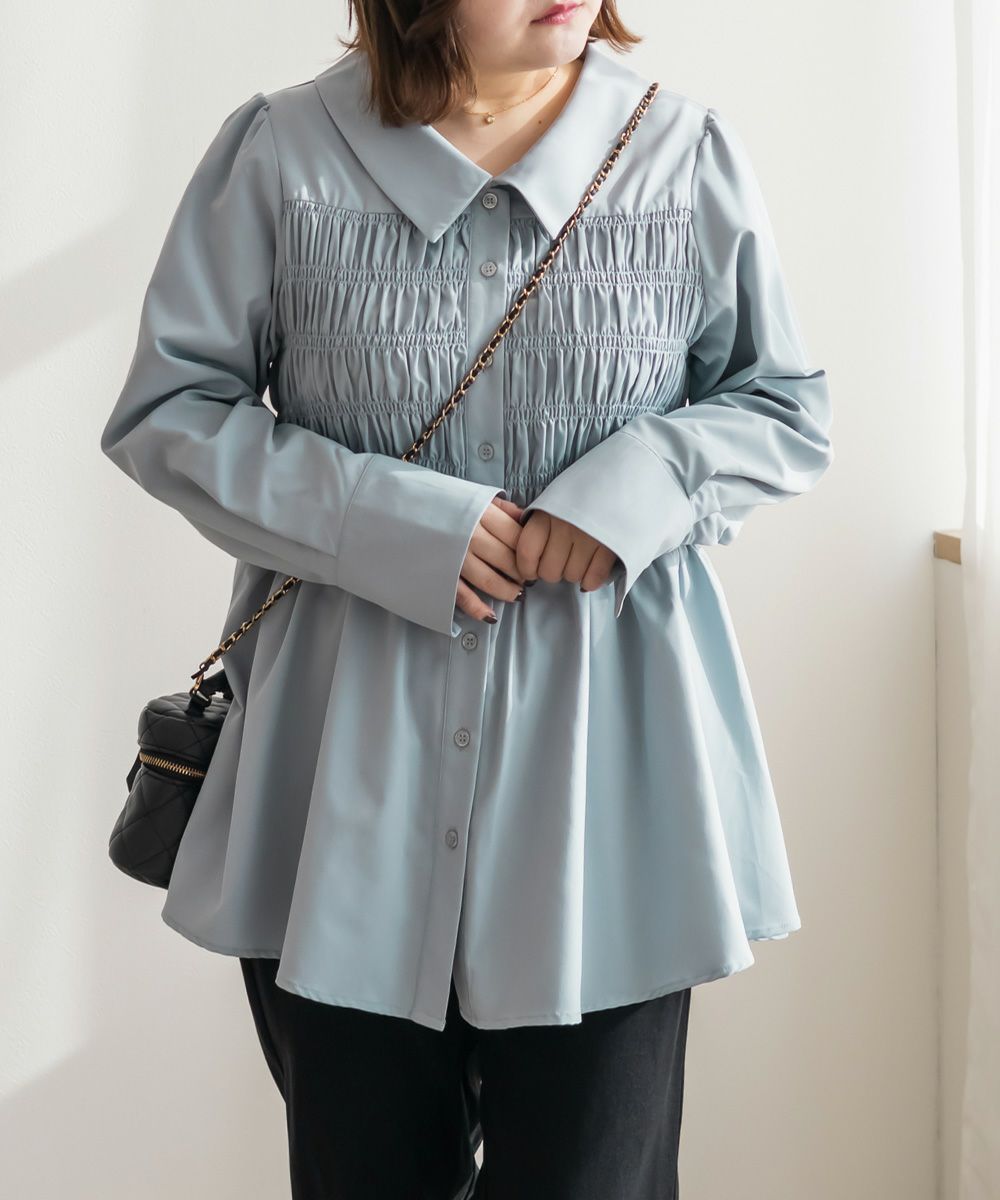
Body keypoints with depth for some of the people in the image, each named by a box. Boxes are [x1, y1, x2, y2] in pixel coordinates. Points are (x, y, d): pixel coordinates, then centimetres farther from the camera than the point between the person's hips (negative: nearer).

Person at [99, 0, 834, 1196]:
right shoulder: (279, 153, -3)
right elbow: (163, 408, 0)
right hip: (349, 754, 0)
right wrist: (386, 522, -13)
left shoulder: (690, 154, 1)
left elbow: (788, 408, 9)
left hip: (603, 741, 1)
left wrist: (640, 483, -12)